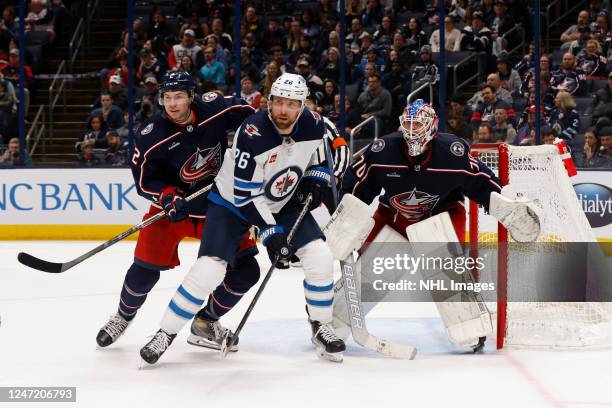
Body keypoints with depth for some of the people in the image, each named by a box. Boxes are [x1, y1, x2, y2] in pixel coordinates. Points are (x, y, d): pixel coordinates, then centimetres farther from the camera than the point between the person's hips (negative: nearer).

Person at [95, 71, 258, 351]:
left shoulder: (214, 109, -16)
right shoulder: (150, 137, -19)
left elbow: (245, 113, 4)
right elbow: (144, 181, -11)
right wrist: (168, 198, -27)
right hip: (172, 207, -2)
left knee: (244, 267, -6)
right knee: (145, 269, -8)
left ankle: (207, 321, 16)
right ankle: (123, 316, 25)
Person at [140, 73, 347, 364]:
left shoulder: (313, 125, -15)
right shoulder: (252, 134, -31)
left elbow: (320, 158, 9)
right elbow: (246, 195, -27)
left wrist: (315, 183, -10)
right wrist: (270, 233, -30)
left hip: (285, 202, 5)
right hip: (233, 201, -5)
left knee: (320, 257, -10)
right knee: (209, 268, -17)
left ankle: (321, 328, 10)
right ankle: (166, 334, -1)